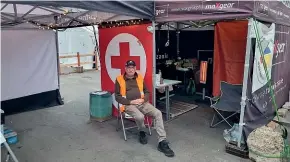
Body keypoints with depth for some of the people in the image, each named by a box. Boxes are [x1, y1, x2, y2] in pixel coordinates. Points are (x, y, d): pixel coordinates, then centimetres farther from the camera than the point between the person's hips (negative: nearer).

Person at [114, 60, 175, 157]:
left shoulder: (140, 78, 13)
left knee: (158, 113, -21)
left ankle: (162, 142, -18)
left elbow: (147, 92, 16)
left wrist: (143, 99, -6)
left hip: (142, 103, 4)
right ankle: (142, 132, 3)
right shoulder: (120, 79, 3)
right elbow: (117, 97, -1)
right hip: (129, 105, -3)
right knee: (140, 117, -35)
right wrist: (131, 102, -13)